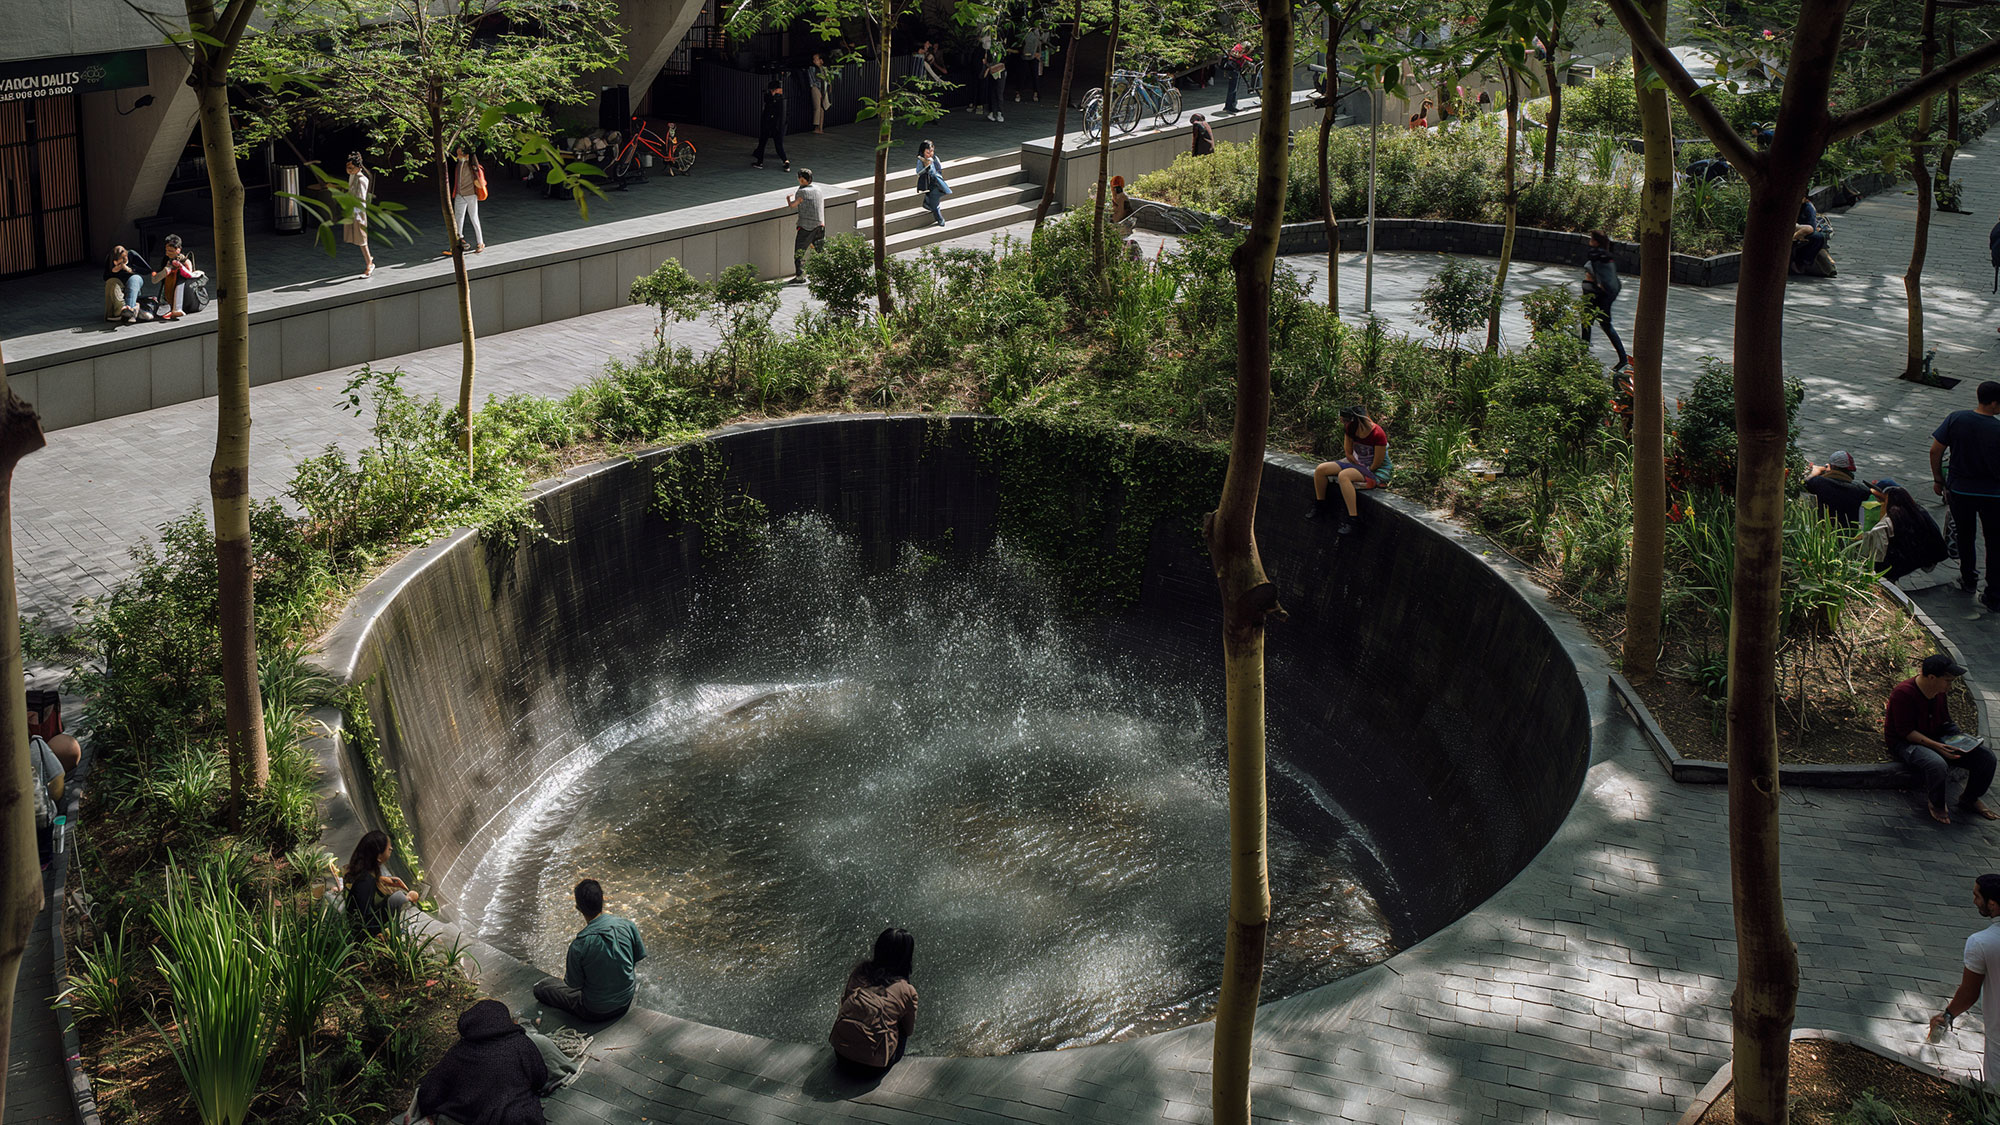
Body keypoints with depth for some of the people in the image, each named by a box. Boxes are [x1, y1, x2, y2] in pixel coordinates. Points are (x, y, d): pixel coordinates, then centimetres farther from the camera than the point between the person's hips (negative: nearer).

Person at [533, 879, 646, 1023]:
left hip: (596, 1013, -5)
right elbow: (639, 957, -2)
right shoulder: (627, 925, -17)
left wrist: (568, 966, 7)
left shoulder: (579, 945, -28)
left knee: (541, 987, 11)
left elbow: (573, 984, -14)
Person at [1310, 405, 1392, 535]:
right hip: (1357, 464, 8)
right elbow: (1348, 453, 8)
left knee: (1343, 476, -36)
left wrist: (1365, 472, -11)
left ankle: (1353, 519, -36)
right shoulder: (1350, 430, -5)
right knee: (1320, 469, -7)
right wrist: (1359, 466, -3)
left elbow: (1376, 464, -20)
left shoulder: (1377, 435, -26)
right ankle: (1321, 506, 15)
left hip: (1376, 472, -8)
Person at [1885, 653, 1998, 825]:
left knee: (1985, 756, -7)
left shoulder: (1941, 692, 2)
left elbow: (1944, 722, 15)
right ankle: (1936, 805, -10)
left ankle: (1970, 800, 16)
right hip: (1904, 743, -8)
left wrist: (1960, 738, -4)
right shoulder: (1903, 693, -24)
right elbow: (1905, 732, -23)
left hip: (1935, 738, 8)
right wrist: (1936, 746, -31)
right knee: (1937, 764, -41)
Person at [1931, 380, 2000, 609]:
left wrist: (1938, 479, 6)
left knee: (1965, 536, 24)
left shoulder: (1956, 419, -12)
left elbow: (1935, 451, -7)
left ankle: (1969, 581, 38)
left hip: (1960, 490, 3)